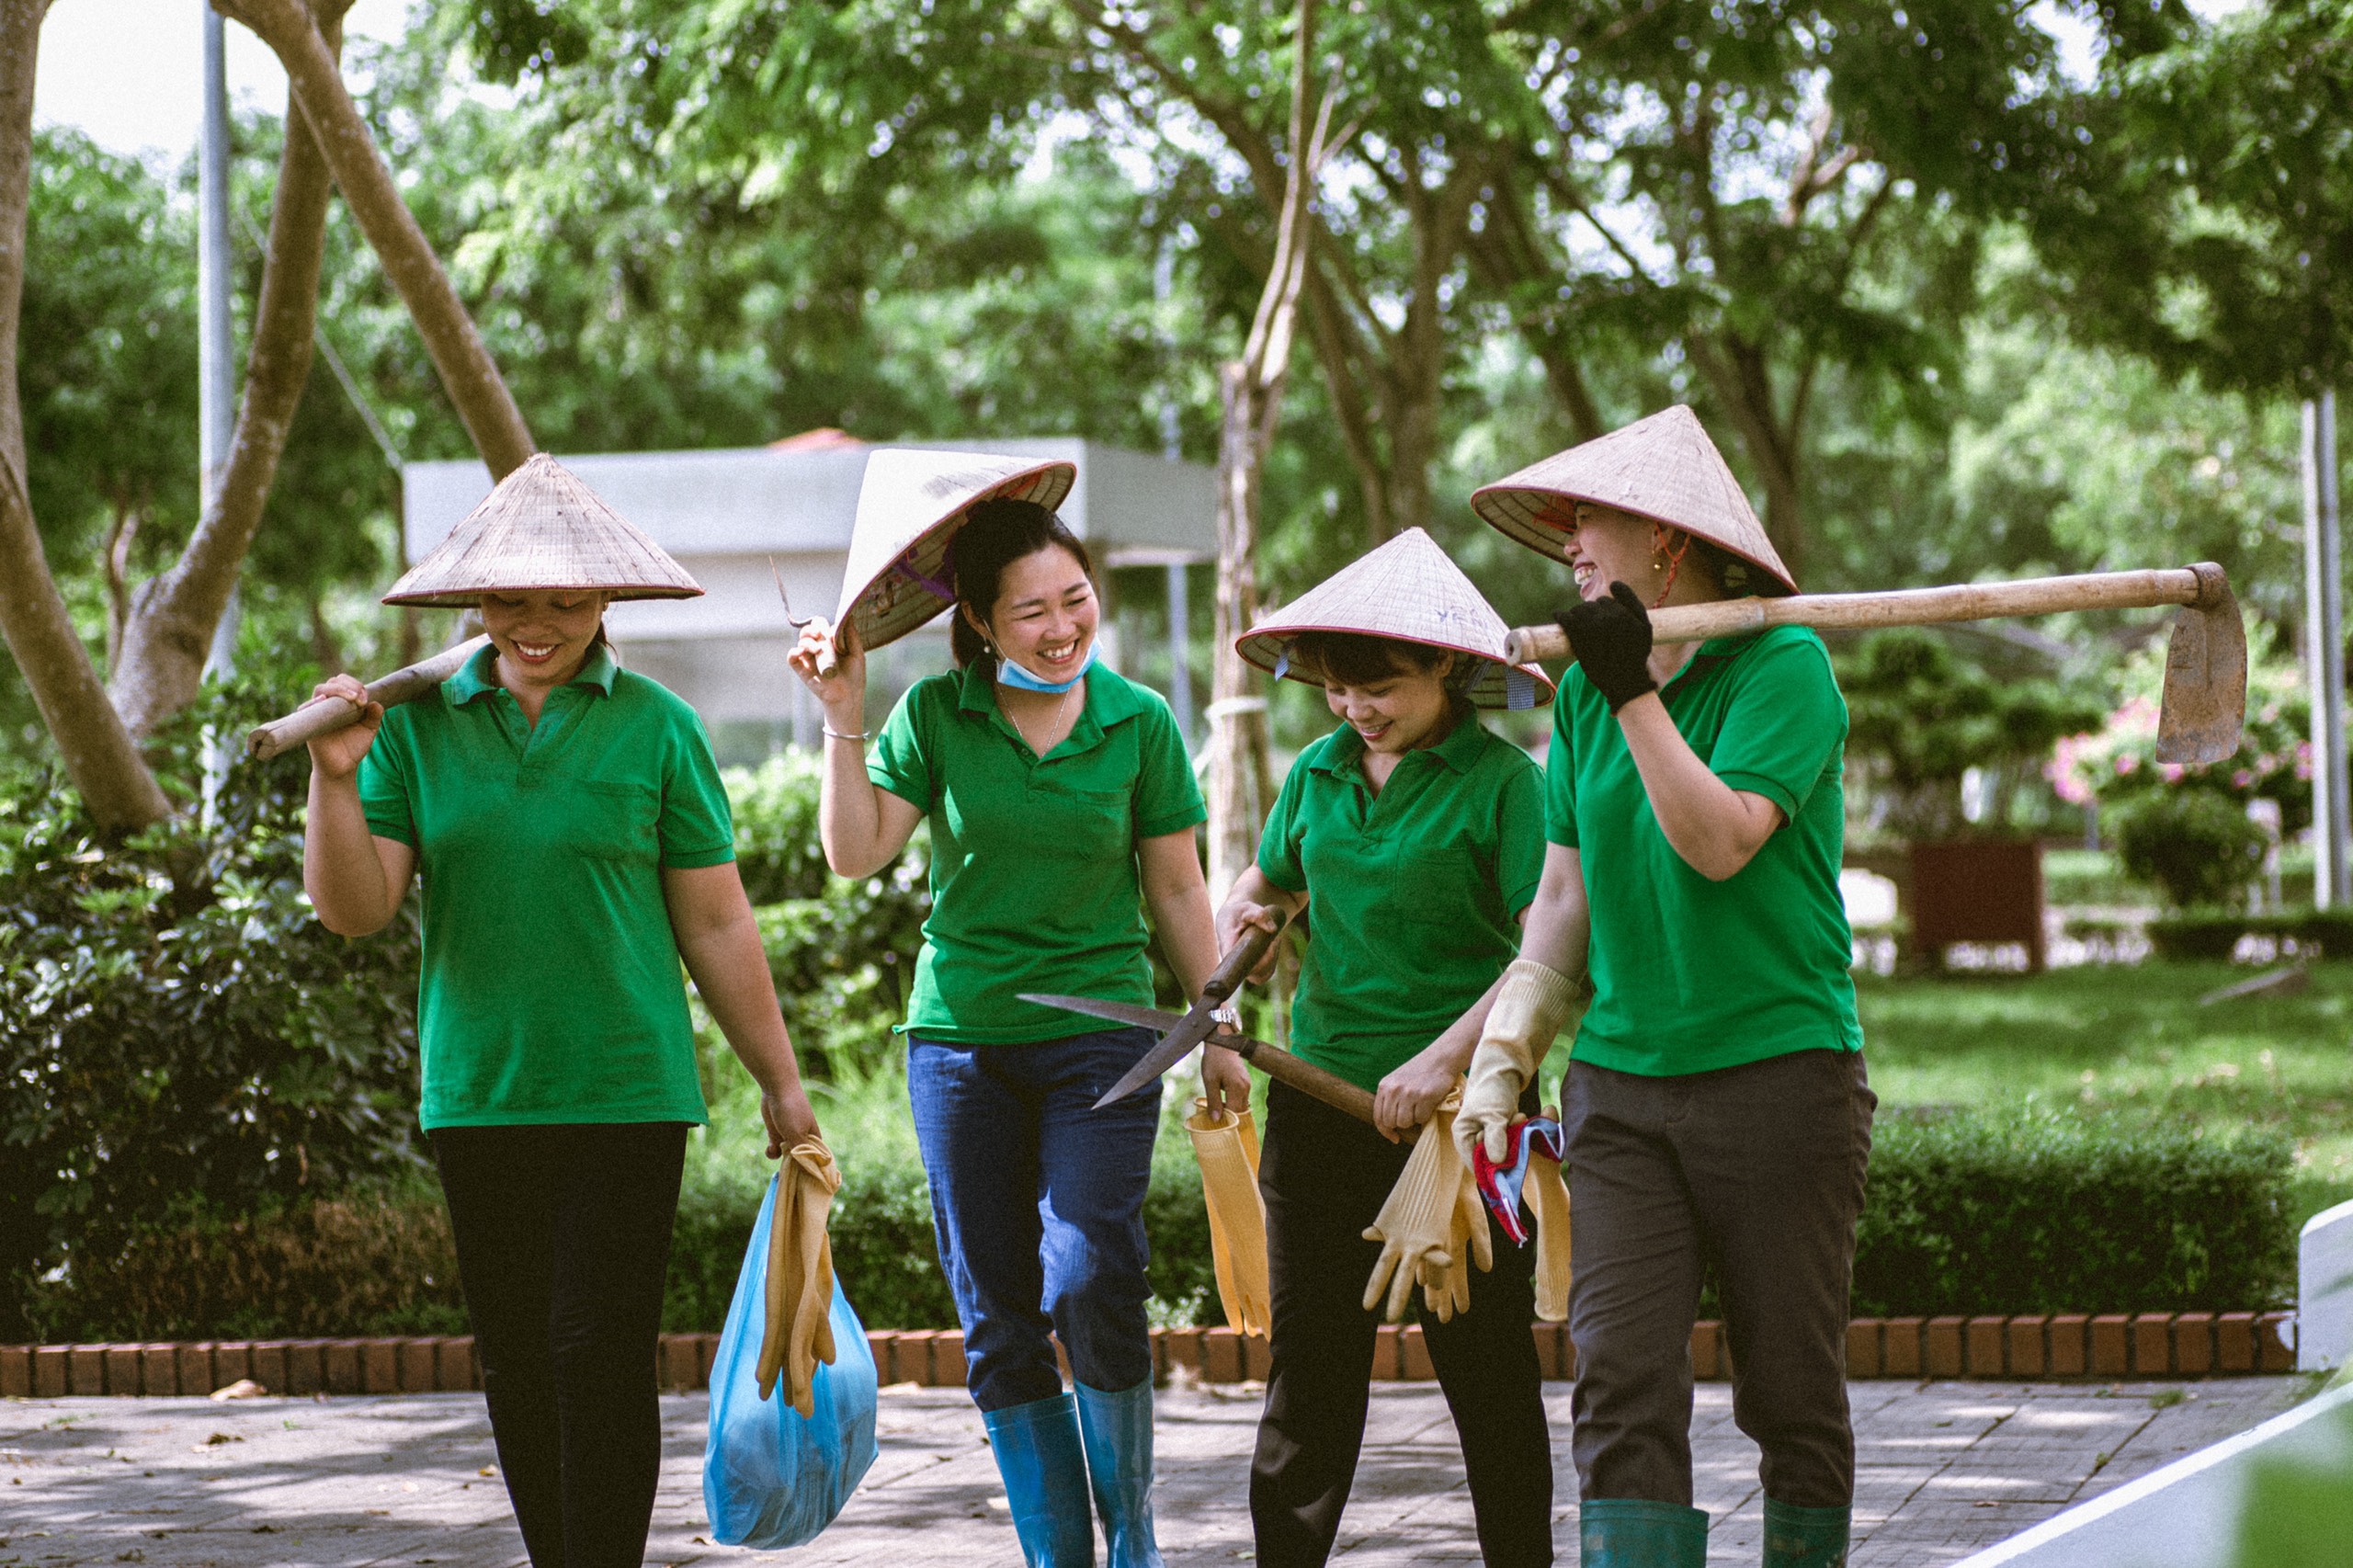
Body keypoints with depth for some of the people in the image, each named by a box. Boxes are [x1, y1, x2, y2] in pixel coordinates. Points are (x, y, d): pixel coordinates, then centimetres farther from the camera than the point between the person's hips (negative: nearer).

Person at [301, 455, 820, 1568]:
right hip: (478, 1094, 3)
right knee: (516, 1361, 9)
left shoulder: (655, 729, -1)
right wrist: (335, 776, -16)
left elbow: (716, 927, 4)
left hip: (626, 1093, -3)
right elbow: (354, 910, -1)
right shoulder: (418, 726, 4)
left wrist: (780, 1082, 6)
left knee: (604, 1356, -7)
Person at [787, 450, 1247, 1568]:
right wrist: (845, 722, -12)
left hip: (1099, 1039, -2)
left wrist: (1214, 1031, 8)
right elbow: (855, 855, -4)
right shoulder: (934, 717, 0)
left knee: (1087, 1279, -17)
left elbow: (1176, 891, 6)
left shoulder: (1138, 723, 0)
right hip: (960, 1041, 2)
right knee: (998, 1320, 4)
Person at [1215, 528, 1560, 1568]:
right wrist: (1238, 930, 3)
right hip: (1321, 1093, 5)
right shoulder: (1318, 773, 9)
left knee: (1487, 1367, 3)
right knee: (1309, 1363, 5)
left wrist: (1443, 1061, -22)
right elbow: (1265, 886, 26)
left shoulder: (1500, 781, -8)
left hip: (1460, 1106, -5)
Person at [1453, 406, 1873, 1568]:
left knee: (1791, 1391, 3)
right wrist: (1503, 1055, 9)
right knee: (1622, 1383, -8)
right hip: (1620, 1080, 5)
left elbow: (1721, 842, -19)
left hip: (1780, 1070, -4)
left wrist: (1634, 695, -20)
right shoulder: (1585, 687, 11)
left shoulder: (1785, 666, -6)